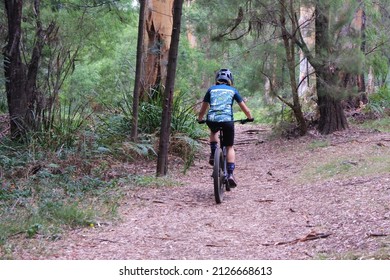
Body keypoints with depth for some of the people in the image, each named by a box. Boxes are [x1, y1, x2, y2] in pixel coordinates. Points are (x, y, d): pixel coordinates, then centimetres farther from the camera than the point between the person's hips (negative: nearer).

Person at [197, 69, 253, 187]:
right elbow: (244, 108, 18)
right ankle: (230, 174, -2)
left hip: (212, 120, 2)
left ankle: (213, 154, 17)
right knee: (229, 147, 13)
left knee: (214, 131, 37)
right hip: (227, 120, -2)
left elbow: (203, 109, 23)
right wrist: (250, 118, 36)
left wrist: (200, 119, 40)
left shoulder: (212, 89, 19)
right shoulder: (232, 90, 16)